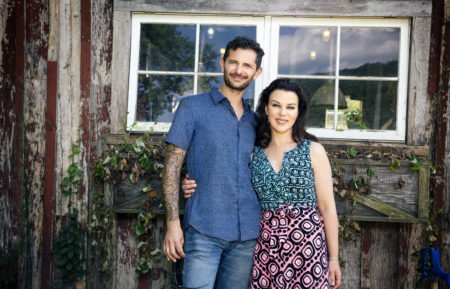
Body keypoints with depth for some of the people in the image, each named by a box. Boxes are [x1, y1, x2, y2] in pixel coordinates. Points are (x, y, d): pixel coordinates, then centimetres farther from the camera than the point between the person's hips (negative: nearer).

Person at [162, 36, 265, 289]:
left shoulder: (254, 121, 14)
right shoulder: (193, 107, 1)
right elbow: (172, 167, -3)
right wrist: (173, 223, -11)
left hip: (247, 234, 4)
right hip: (204, 231, -4)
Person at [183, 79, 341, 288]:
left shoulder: (313, 151, 0)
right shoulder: (253, 153, 5)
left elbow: (327, 208, 2)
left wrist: (333, 258, 2)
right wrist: (197, 189, -5)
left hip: (307, 246, -1)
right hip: (265, 249, 2)